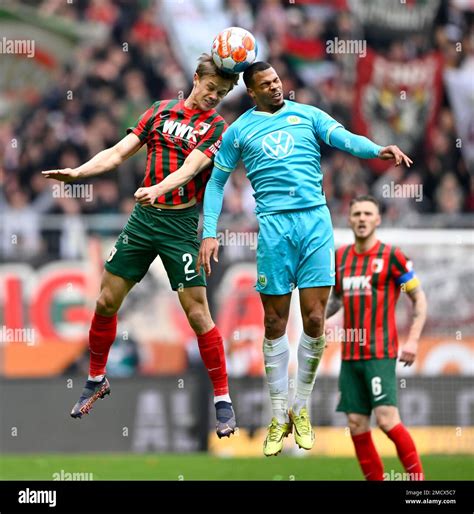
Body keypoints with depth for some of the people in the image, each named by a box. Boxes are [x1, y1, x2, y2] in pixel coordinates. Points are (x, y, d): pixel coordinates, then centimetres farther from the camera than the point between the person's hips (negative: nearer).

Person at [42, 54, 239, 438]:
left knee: (197, 312, -9)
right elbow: (119, 152, 8)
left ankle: (223, 400, 0)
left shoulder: (216, 127, -3)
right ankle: (96, 380, 27)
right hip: (143, 218, 4)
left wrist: (158, 189, -37)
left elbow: (190, 167, -19)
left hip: (181, 224, -4)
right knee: (107, 302, 6)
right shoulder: (161, 112, 10)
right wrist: (77, 172, -6)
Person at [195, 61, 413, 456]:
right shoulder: (239, 130, 12)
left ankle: (302, 408, 12)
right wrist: (209, 233, 4)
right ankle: (280, 416, 11)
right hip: (274, 224, 0)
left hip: (316, 219, 0)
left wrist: (379, 150, -23)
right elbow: (217, 181, 15)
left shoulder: (306, 115, 12)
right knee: (275, 323, 2)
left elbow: (344, 138, -2)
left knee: (315, 320, -3)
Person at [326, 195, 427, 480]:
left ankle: (418, 476, -4)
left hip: (380, 352, -6)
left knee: (387, 419, -16)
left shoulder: (391, 255, -4)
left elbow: (419, 298, -1)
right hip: (350, 354, 6)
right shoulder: (340, 257, 11)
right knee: (357, 424, 2)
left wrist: (413, 340, -11)